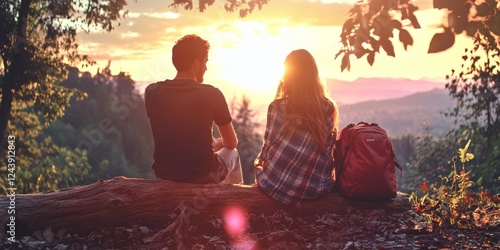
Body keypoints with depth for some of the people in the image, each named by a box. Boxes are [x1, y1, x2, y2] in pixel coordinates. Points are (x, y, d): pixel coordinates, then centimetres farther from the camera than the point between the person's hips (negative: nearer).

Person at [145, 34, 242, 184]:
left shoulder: (152, 92, -5)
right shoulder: (212, 94, -14)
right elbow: (232, 142, -1)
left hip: (165, 175, 3)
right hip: (204, 176, -3)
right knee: (232, 153, 29)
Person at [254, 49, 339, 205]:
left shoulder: (277, 107, -11)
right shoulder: (329, 108, -4)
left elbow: (268, 148, -5)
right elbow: (330, 150, 4)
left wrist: (259, 161, 16)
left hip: (276, 185, -2)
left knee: (258, 162, 30)